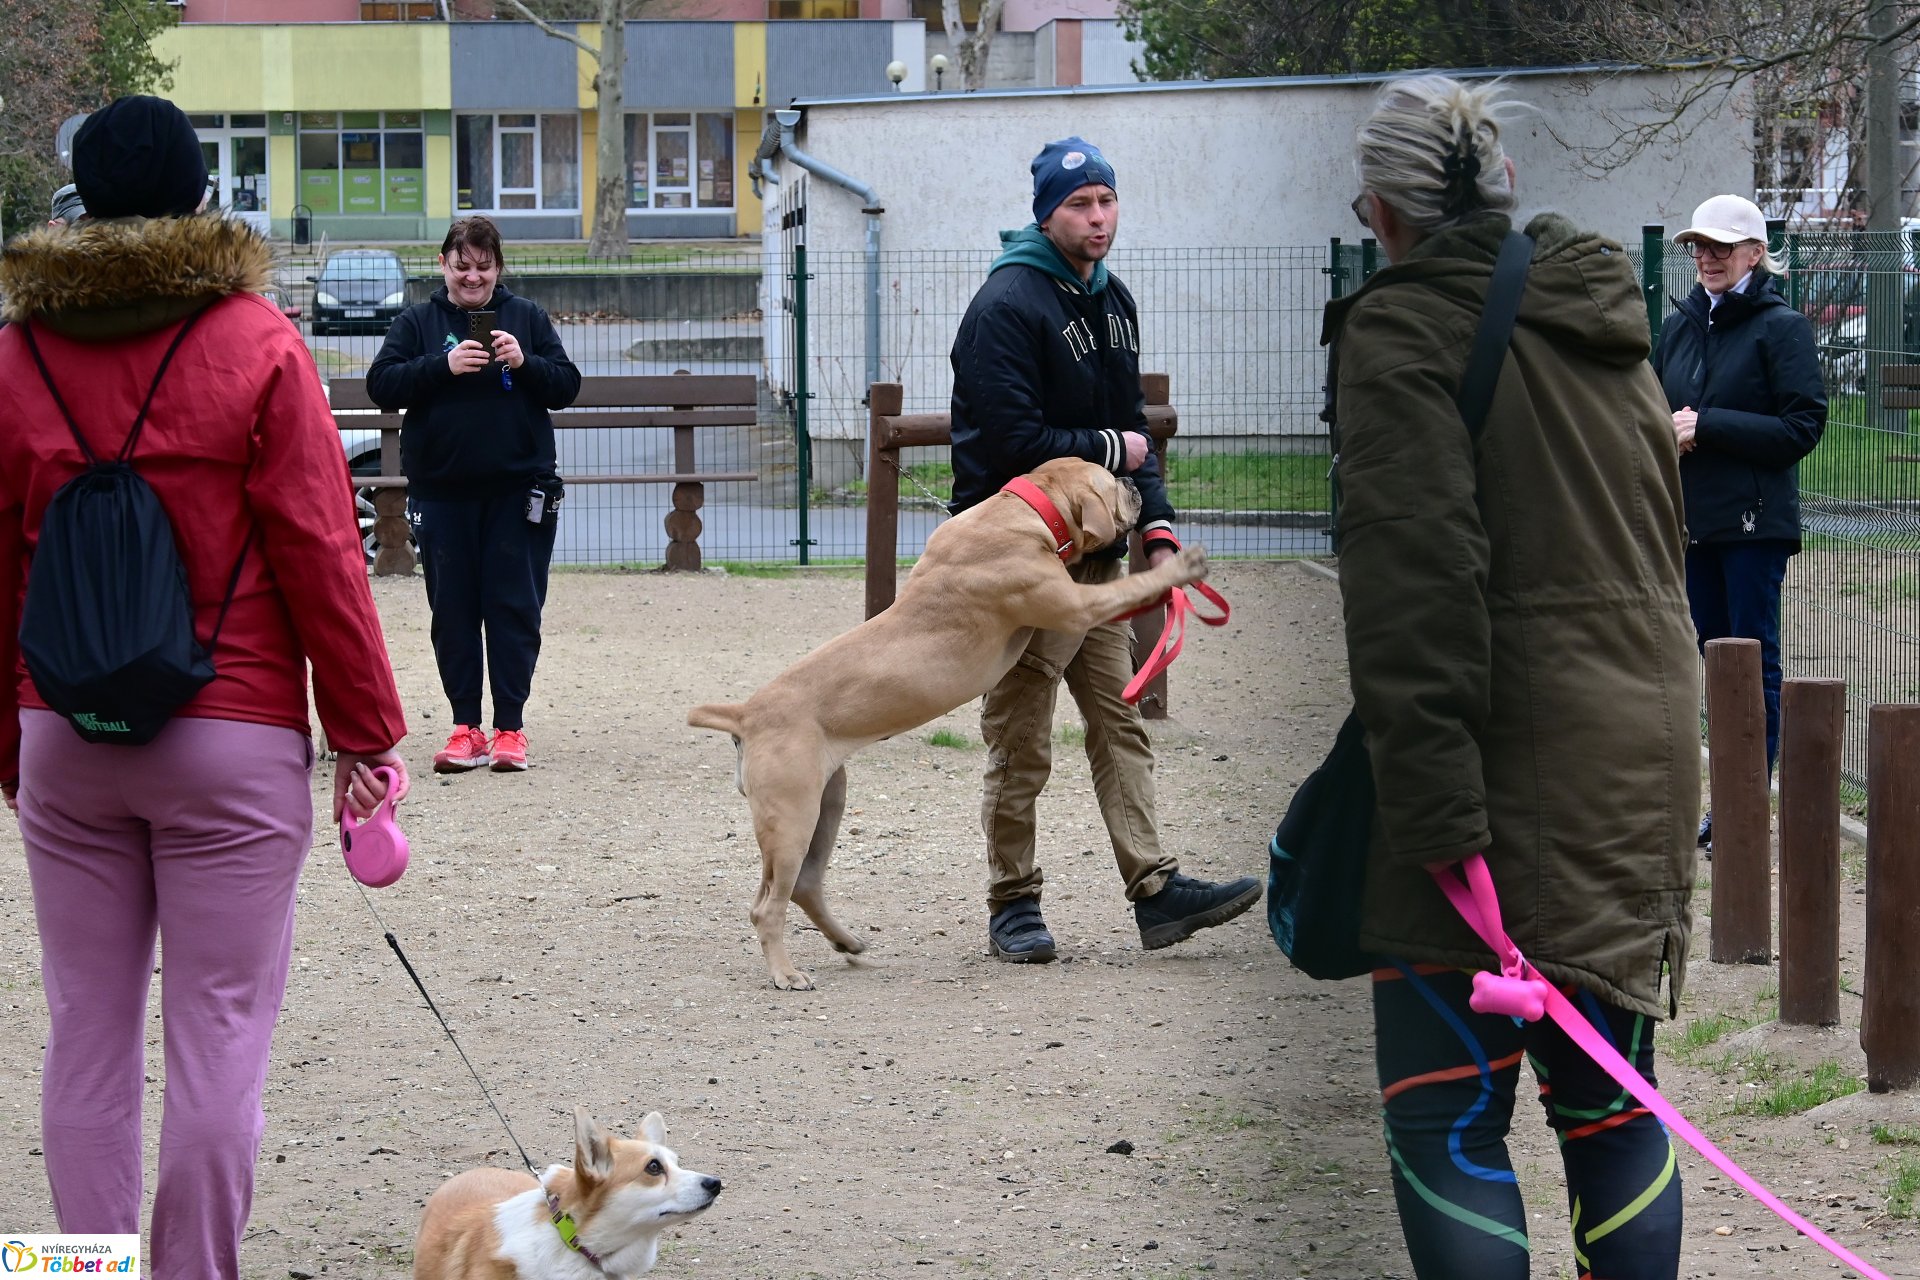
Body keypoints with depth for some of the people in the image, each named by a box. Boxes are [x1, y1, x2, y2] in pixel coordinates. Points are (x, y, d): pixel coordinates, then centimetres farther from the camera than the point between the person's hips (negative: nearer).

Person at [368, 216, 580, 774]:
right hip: (441, 491, 1)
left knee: (514, 607, 0)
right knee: (453, 610, 3)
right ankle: (466, 727, 10)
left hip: (517, 490, -1)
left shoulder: (527, 318, 8)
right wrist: (443, 365, -18)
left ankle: (510, 727, 5)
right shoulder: (418, 322, 7)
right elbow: (381, 385, -4)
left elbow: (567, 386, 6)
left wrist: (525, 363, -13)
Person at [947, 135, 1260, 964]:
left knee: (1121, 723, 7)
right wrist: (1109, 452, -9)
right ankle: (1013, 905, 8)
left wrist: (1156, 524, 4)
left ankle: (1156, 891, 7)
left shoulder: (1112, 300, 12)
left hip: (1094, 549, 8)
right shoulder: (1007, 305, -16)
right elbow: (1014, 443, -22)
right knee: (1019, 741, -1)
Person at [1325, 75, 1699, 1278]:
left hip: (1513, 773, -8)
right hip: (1644, 760, 8)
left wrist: (1436, 805, -21)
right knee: (1610, 1105, 15)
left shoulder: (1405, 331, -9)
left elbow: (1417, 579, -18)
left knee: (1447, 1121, -4)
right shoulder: (1607, 323, 15)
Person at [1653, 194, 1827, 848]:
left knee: (1754, 666, -2)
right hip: (1693, 521, 6)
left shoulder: (1782, 327, -6)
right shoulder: (1680, 325, 12)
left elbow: (1803, 426, -12)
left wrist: (1707, 426, -16)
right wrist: (1663, 434, -3)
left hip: (1756, 523, -6)